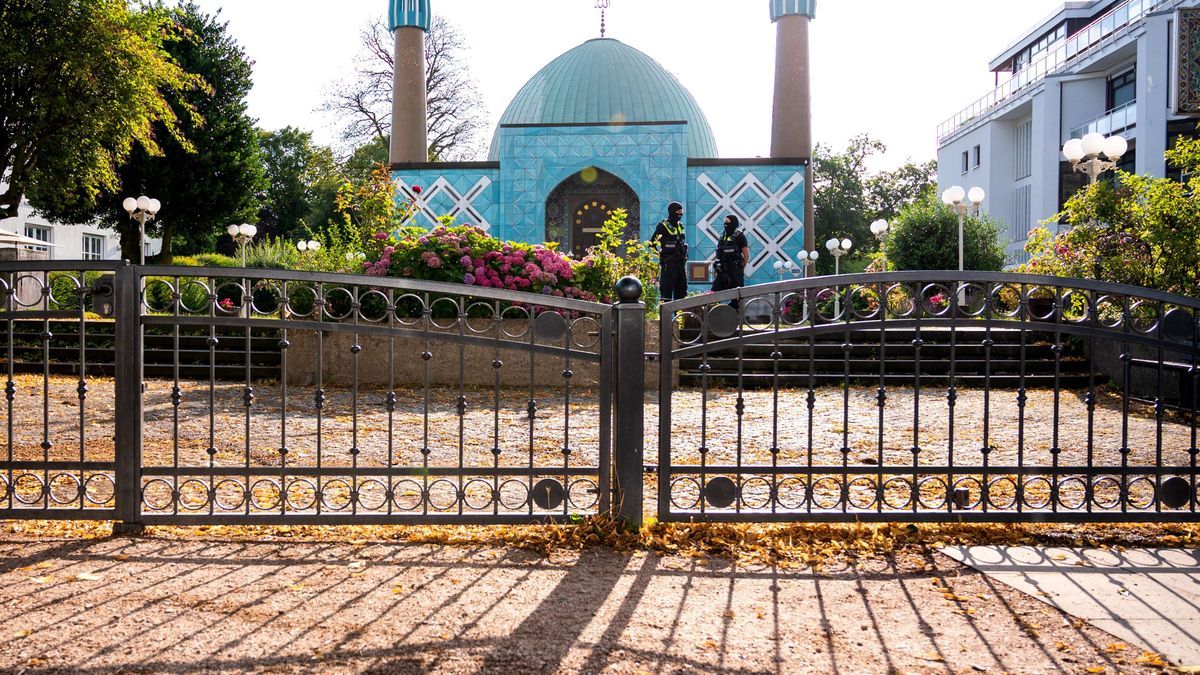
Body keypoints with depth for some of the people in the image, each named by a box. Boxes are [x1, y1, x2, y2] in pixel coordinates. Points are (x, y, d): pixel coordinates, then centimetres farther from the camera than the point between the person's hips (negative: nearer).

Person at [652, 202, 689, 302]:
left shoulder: (680, 226, 16)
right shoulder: (663, 226, -7)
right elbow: (652, 242, -9)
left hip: (680, 261, 8)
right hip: (668, 263, -8)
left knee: (682, 286, 9)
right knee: (667, 287, -6)